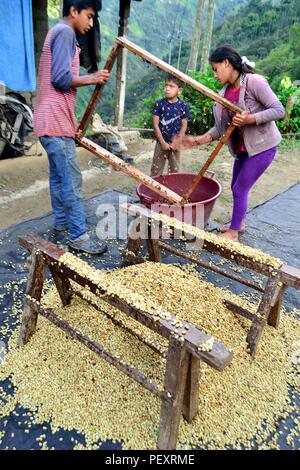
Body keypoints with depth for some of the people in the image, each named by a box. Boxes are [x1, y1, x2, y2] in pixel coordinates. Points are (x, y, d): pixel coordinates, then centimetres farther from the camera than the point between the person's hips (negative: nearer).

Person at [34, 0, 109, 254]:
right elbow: (61, 79, -20)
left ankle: (62, 221, 27)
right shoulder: (64, 32, -8)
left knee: (58, 176, 15)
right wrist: (91, 79, -5)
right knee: (72, 180, -10)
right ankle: (78, 235, -4)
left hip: (55, 121, 10)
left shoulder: (59, 33, 24)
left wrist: (71, 122, 19)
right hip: (56, 122, -10)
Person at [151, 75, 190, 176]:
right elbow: (155, 125, -7)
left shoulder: (183, 106, -3)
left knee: (174, 170, 11)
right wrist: (162, 142, -11)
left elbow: (184, 125, -1)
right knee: (156, 169, 5)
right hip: (161, 142, -1)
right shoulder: (159, 104, -6)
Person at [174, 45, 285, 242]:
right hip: (242, 148, 7)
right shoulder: (225, 92, 3)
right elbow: (222, 127, 3)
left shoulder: (254, 81, -19)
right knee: (236, 187, 17)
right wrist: (199, 140, -7)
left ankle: (233, 233, 13)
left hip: (263, 146, -7)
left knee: (240, 189, -3)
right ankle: (240, 222, 40)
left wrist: (250, 118, -31)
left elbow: (279, 110, -19)